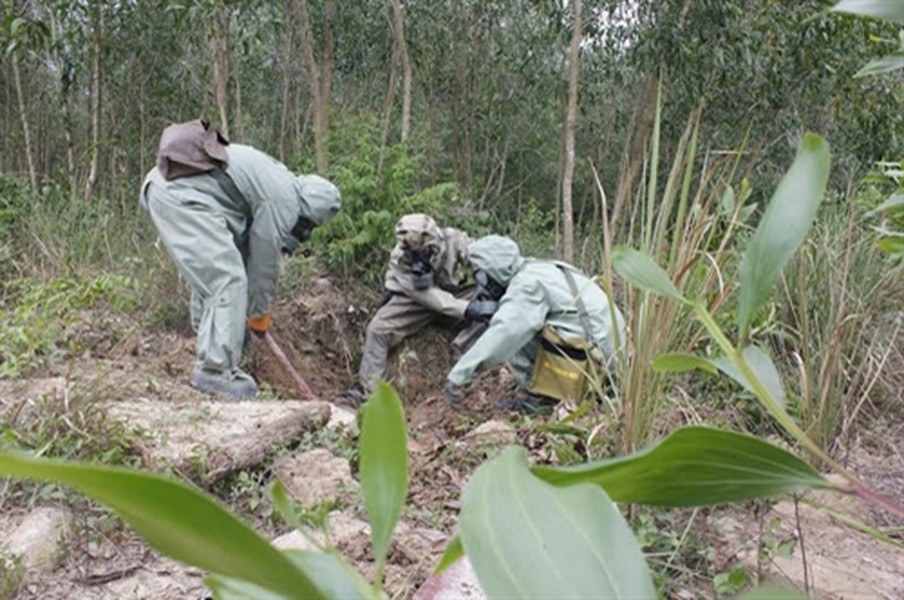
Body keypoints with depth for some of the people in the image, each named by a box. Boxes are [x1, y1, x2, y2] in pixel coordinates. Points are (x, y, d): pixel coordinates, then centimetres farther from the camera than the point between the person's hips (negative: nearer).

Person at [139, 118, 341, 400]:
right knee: (228, 280, -9)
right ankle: (215, 371, -6)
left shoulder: (277, 180, 23)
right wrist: (260, 314, 12)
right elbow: (265, 259, -2)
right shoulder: (282, 200, -7)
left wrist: (255, 310, 30)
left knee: (209, 275, 20)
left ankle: (210, 350, 30)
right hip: (183, 196, -11)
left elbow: (248, 247, 28)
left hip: (162, 184, 11)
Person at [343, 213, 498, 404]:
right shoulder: (400, 259, -28)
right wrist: (467, 309, -44)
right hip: (415, 298, -1)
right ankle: (369, 392, -14)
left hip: (453, 293, 2)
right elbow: (429, 296, -34)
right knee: (378, 329, -21)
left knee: (489, 305, -25)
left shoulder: (454, 240, -28)